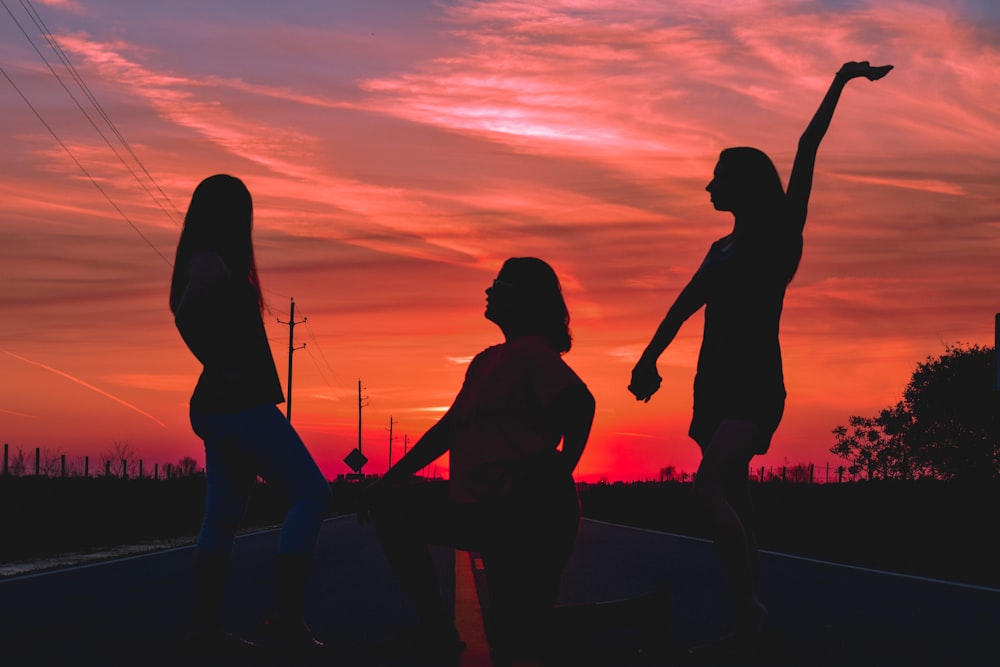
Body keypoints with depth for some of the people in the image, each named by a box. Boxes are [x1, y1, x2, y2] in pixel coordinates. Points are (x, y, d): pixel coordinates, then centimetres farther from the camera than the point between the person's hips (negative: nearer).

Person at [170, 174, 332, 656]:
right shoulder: (215, 263, -12)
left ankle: (205, 629, 9)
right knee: (311, 494, -9)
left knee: (223, 516, 9)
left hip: (223, 406, 10)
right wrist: (227, 369, -20)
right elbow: (187, 316, -27)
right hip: (241, 403, -10)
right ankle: (285, 619, -13)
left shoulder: (208, 263, 17)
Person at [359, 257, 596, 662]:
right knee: (389, 504, 10)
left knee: (517, 646, -10)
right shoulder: (484, 362, 18)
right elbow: (448, 429, 22)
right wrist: (387, 480, 19)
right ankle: (438, 630, 5)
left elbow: (580, 403, -24)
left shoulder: (530, 351, -9)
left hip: (526, 515, -9)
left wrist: (558, 476, -18)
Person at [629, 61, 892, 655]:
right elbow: (685, 308, 16)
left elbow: (807, 155, -6)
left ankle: (751, 606, -23)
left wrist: (841, 83, -8)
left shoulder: (780, 234, 0)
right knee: (733, 498, 4)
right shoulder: (724, 250, 19)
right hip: (717, 382, 8)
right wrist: (649, 358, 4)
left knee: (712, 483, -23)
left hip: (755, 384, -8)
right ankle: (749, 619, 6)